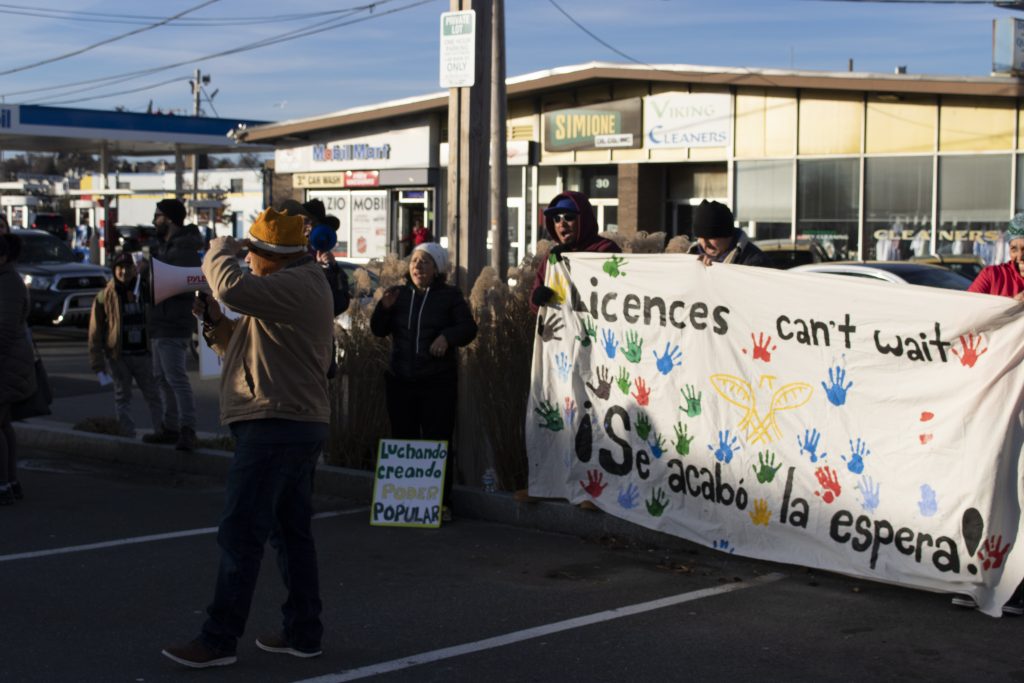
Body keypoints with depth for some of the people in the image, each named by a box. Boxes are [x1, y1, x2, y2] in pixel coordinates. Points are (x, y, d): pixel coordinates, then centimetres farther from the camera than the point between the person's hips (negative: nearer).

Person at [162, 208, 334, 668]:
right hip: (300, 424, 11)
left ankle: (219, 639, -3)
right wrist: (214, 320, 7)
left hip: (275, 425, -11)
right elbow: (242, 347, 23)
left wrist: (220, 251, -11)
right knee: (292, 531, 14)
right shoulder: (297, 285, 20)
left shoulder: (298, 284, -14)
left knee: (240, 534, -7)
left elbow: (233, 288, -30)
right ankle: (303, 632, 20)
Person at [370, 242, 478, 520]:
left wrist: (447, 336, -22)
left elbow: (469, 328, -3)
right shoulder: (399, 295, 12)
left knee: (438, 442, -4)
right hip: (400, 380, 4)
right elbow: (379, 330, 9)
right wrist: (384, 308, -10)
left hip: (438, 382, -4)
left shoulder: (450, 296, 3)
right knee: (403, 439, 7)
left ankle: (442, 502, 0)